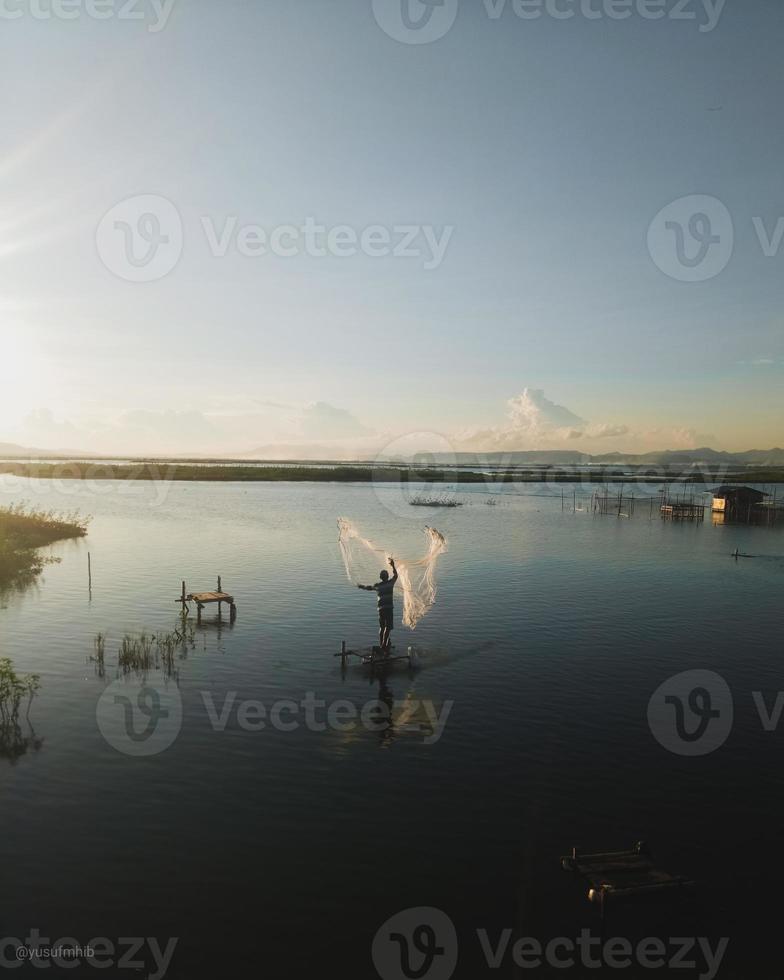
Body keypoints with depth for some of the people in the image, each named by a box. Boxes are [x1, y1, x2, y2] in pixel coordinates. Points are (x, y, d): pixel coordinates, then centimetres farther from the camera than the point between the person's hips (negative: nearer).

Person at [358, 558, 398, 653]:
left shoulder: (377, 585, 7)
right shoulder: (390, 583, -1)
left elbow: (369, 588, 27)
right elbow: (395, 575, 18)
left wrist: (361, 586, 46)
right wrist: (393, 566, 30)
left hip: (381, 608, 4)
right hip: (389, 607, -4)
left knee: (382, 627, 15)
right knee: (388, 627, -7)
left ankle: (381, 645, 21)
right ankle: (384, 644, -18)